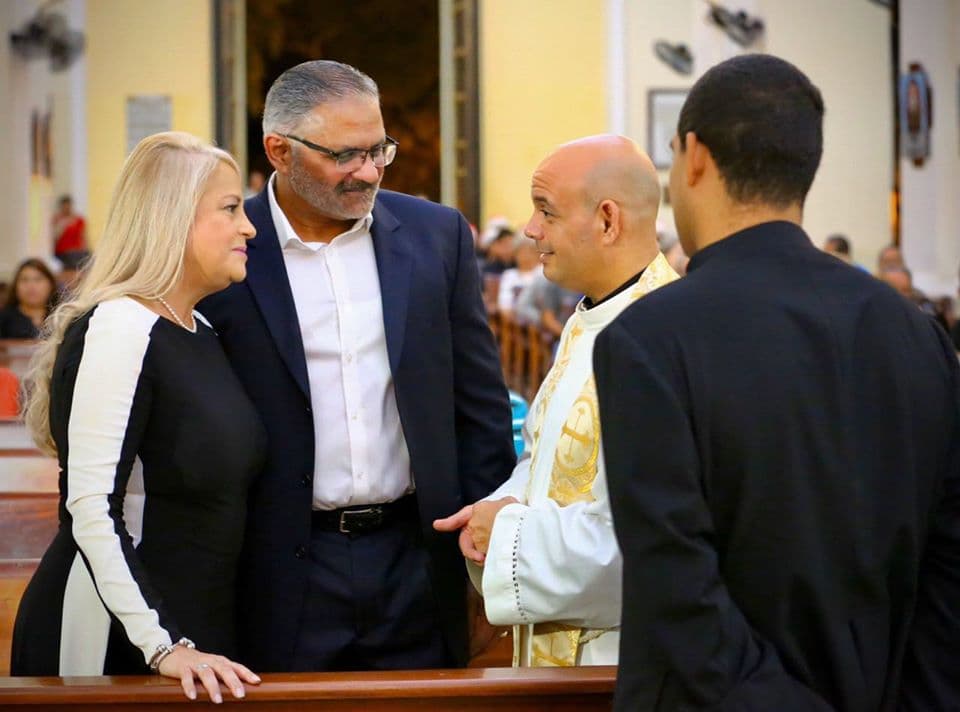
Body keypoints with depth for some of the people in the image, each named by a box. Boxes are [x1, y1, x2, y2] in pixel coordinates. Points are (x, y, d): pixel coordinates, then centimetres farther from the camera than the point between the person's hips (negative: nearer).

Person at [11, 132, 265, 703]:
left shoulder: (202, 331, 11)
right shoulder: (116, 328, -16)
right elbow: (92, 510, -22)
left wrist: (188, 644, 8)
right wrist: (164, 647, -27)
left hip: (201, 624, 8)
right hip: (114, 638, -8)